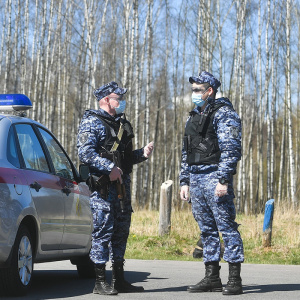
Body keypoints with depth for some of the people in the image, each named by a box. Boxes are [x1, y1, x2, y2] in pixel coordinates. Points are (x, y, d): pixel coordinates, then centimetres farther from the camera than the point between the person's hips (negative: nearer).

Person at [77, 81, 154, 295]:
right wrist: (109, 168, -24)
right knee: (103, 231, -8)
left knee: (121, 231, 10)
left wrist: (142, 154, 7)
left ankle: (119, 280, 17)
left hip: (122, 185, 8)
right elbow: (85, 153, -17)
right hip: (102, 187, -8)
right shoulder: (92, 121, -5)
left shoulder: (122, 123, 21)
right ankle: (100, 282, -3)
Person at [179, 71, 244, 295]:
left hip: (214, 178, -8)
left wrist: (223, 180, -21)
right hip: (196, 179, 8)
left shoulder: (223, 114, -6)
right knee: (207, 230, 10)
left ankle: (235, 279, -6)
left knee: (227, 227, -7)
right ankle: (212, 278, 14)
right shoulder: (194, 117, 20)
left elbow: (231, 149, -15)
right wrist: (184, 182, 16)